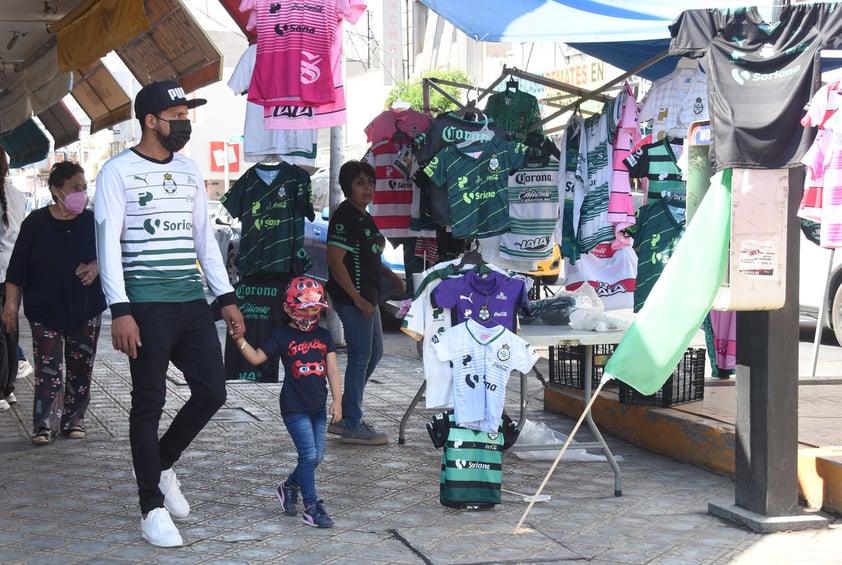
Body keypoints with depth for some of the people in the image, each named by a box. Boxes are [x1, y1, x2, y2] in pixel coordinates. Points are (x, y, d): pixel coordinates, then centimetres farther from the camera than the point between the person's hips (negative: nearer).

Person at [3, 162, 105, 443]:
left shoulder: (92, 222, 1)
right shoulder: (36, 223, -5)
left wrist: (97, 266, -10)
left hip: (86, 309, 3)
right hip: (45, 310, -2)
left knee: (80, 369, 7)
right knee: (47, 368, -5)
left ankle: (73, 419, 17)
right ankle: (45, 425, -5)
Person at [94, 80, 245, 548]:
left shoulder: (190, 171, 14)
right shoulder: (119, 172, -4)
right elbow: (108, 244, -9)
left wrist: (227, 298, 12)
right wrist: (120, 311, -17)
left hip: (193, 301, 6)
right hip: (146, 305, -6)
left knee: (212, 392, 4)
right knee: (149, 404, 0)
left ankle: (163, 465, 28)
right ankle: (153, 508, 9)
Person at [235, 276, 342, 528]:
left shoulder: (324, 336, 7)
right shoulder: (282, 335, -3)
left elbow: (332, 370, 5)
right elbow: (256, 357, -5)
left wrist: (337, 401, 0)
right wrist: (239, 340, -20)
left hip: (318, 407, 5)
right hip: (294, 407, -5)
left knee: (316, 456, 10)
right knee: (309, 454, -12)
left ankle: (289, 487, 35)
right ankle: (311, 507, -6)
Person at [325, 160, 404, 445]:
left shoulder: (363, 216, 15)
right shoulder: (344, 217, -16)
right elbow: (336, 262, -22)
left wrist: (390, 275, 14)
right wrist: (357, 299, -24)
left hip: (366, 295, 11)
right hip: (352, 296, -11)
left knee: (374, 353, 17)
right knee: (360, 357, -6)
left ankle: (344, 417, 24)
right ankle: (352, 426, 2)